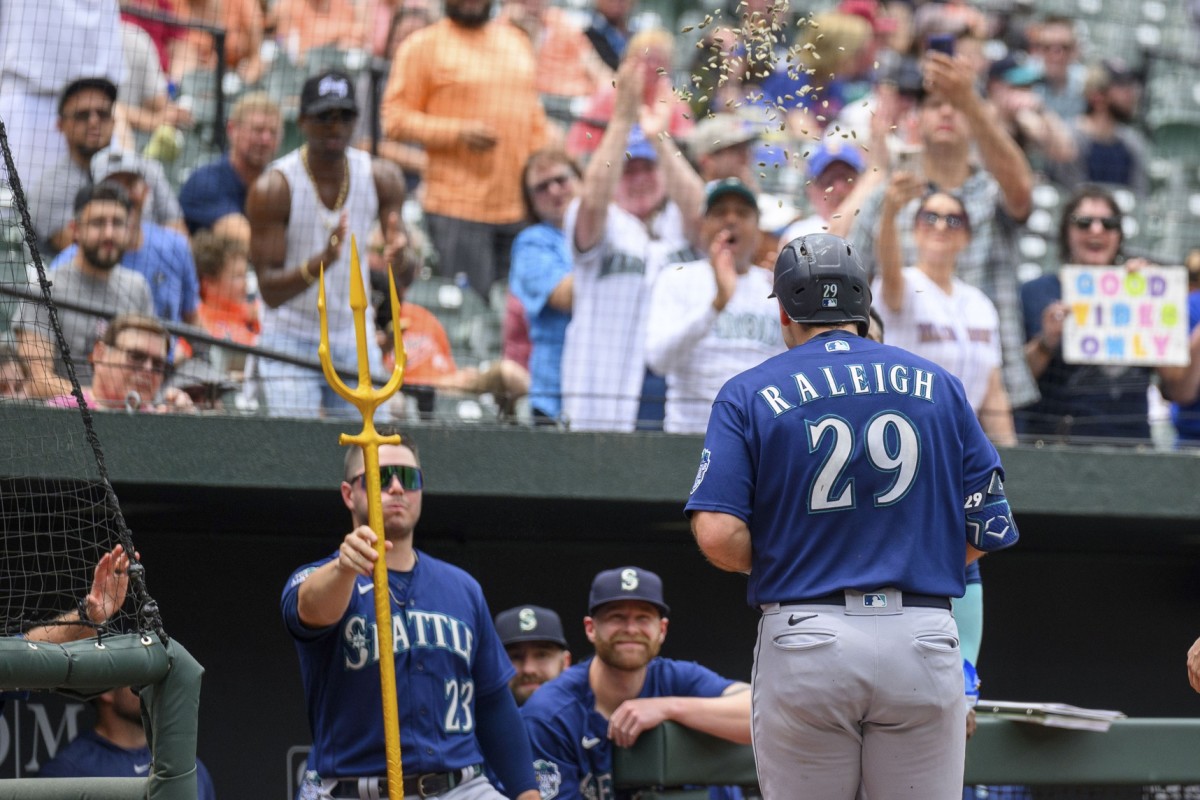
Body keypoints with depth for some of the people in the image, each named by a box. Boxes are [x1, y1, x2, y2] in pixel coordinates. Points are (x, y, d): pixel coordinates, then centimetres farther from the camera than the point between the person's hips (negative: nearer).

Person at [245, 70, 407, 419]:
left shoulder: (382, 178, -4)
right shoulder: (272, 189, -16)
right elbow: (269, 291, -18)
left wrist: (397, 253, -30)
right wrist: (322, 262, -37)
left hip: (355, 342, 4)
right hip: (291, 341, -4)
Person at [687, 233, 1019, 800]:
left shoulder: (749, 394, 2)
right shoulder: (937, 385, 8)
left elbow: (718, 535, -10)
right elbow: (986, 530, 6)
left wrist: (775, 564, 11)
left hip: (803, 642, -1)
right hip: (923, 639, 2)